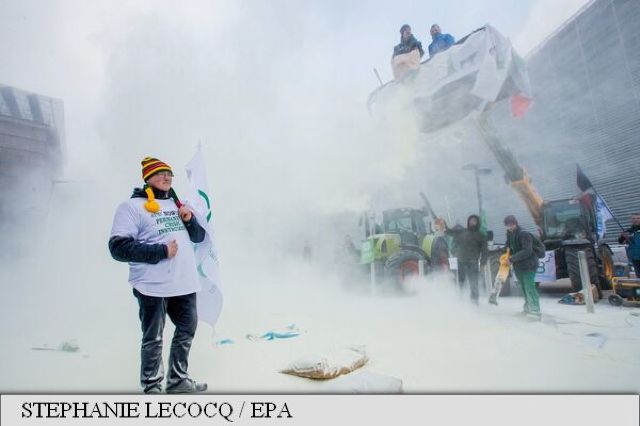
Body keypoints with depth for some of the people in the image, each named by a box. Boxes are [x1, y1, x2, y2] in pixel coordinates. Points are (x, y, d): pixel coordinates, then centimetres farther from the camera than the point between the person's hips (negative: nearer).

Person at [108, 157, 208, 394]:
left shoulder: (177, 204, 16)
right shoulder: (132, 206, -6)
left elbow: (199, 237, 20)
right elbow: (118, 247, -13)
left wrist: (190, 220, -1)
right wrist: (160, 251, -18)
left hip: (184, 283, 7)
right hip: (153, 286, -7)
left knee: (187, 330, 16)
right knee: (153, 339, 3)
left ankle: (177, 380, 34)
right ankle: (151, 387, 22)